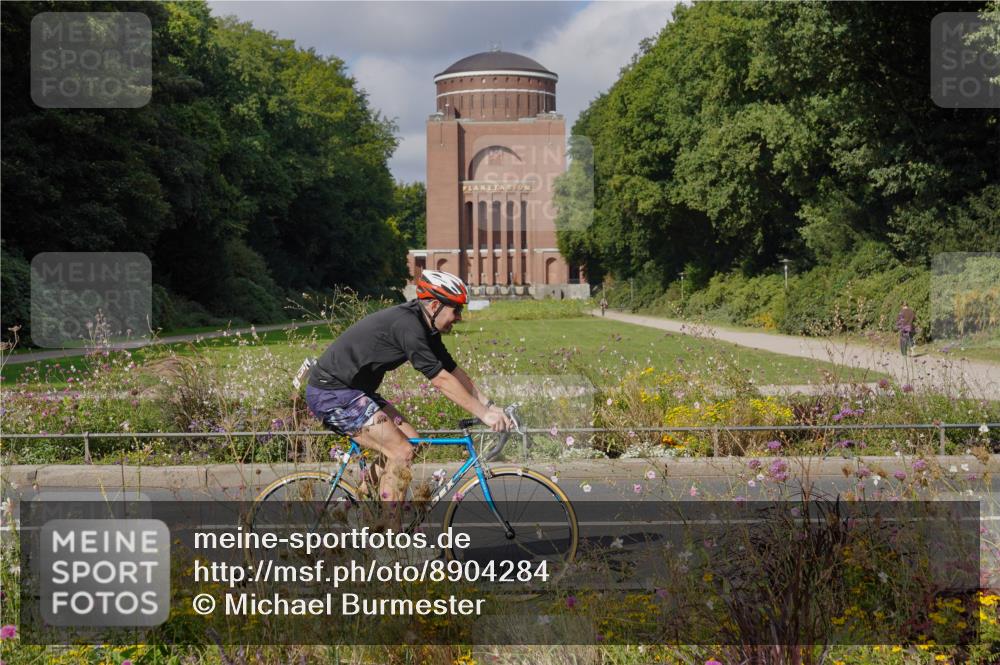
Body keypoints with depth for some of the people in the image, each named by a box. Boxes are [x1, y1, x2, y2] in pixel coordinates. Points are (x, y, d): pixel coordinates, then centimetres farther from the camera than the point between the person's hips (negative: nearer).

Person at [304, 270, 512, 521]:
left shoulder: (425, 328, 8)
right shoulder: (407, 326, -22)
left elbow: (454, 371, 12)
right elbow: (441, 380, -24)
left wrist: (490, 405, 6)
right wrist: (484, 415, -22)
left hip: (354, 391, 10)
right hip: (332, 394, -10)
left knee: (410, 439, 7)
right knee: (402, 452, -14)